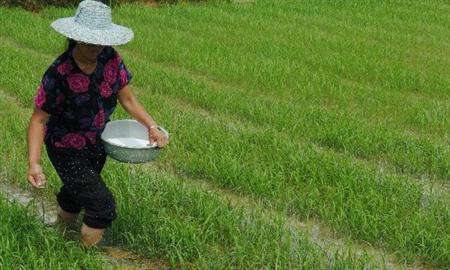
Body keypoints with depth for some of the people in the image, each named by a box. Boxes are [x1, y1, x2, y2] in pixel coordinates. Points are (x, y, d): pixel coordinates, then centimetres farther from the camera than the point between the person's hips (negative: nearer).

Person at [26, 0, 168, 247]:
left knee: (74, 194, 27)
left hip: (96, 143, 6)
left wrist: (151, 127, -15)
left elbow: (128, 99, -3)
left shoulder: (111, 59, -12)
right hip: (67, 149, -6)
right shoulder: (59, 73, -28)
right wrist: (33, 163, -32)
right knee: (103, 206, -9)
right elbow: (39, 119, -23)